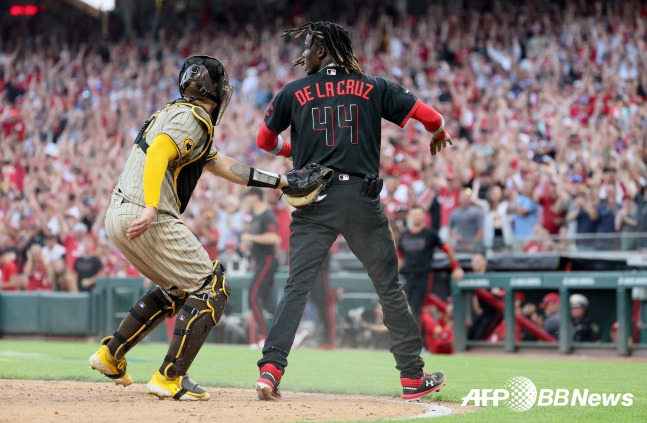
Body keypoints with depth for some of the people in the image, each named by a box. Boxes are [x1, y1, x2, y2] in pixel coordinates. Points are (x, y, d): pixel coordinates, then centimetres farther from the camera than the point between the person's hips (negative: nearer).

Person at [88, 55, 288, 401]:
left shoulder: (177, 114, 25)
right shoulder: (192, 118, -6)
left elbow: (222, 165, 29)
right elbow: (158, 153, -23)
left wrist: (278, 181, 30)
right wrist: (151, 208, -34)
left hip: (117, 216, 10)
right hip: (145, 218, -10)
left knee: (177, 288, 26)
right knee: (211, 289, -2)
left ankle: (111, 355, 24)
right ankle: (170, 378, -8)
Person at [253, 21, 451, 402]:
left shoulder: (294, 93, 7)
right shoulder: (375, 88, 6)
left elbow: (265, 141, 17)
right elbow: (430, 116, 5)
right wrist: (440, 135, 29)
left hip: (314, 200, 0)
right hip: (362, 198, 0)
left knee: (297, 287, 0)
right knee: (389, 287, 9)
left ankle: (271, 370, -13)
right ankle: (413, 377, 12)